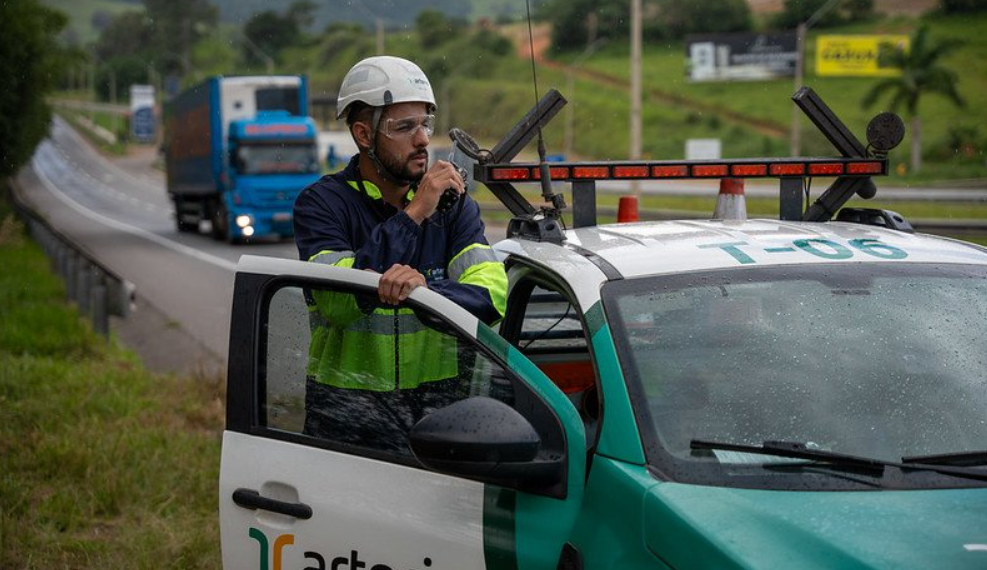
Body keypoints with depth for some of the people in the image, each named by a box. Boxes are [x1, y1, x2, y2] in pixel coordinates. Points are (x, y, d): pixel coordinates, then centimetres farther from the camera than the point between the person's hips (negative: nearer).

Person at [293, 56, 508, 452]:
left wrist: (421, 289, -28)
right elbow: (338, 303, -19)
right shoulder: (322, 203, -2)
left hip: (437, 393, 3)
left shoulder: (451, 202, 9)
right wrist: (414, 214, -17)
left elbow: (492, 294, -7)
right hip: (348, 399, -3)